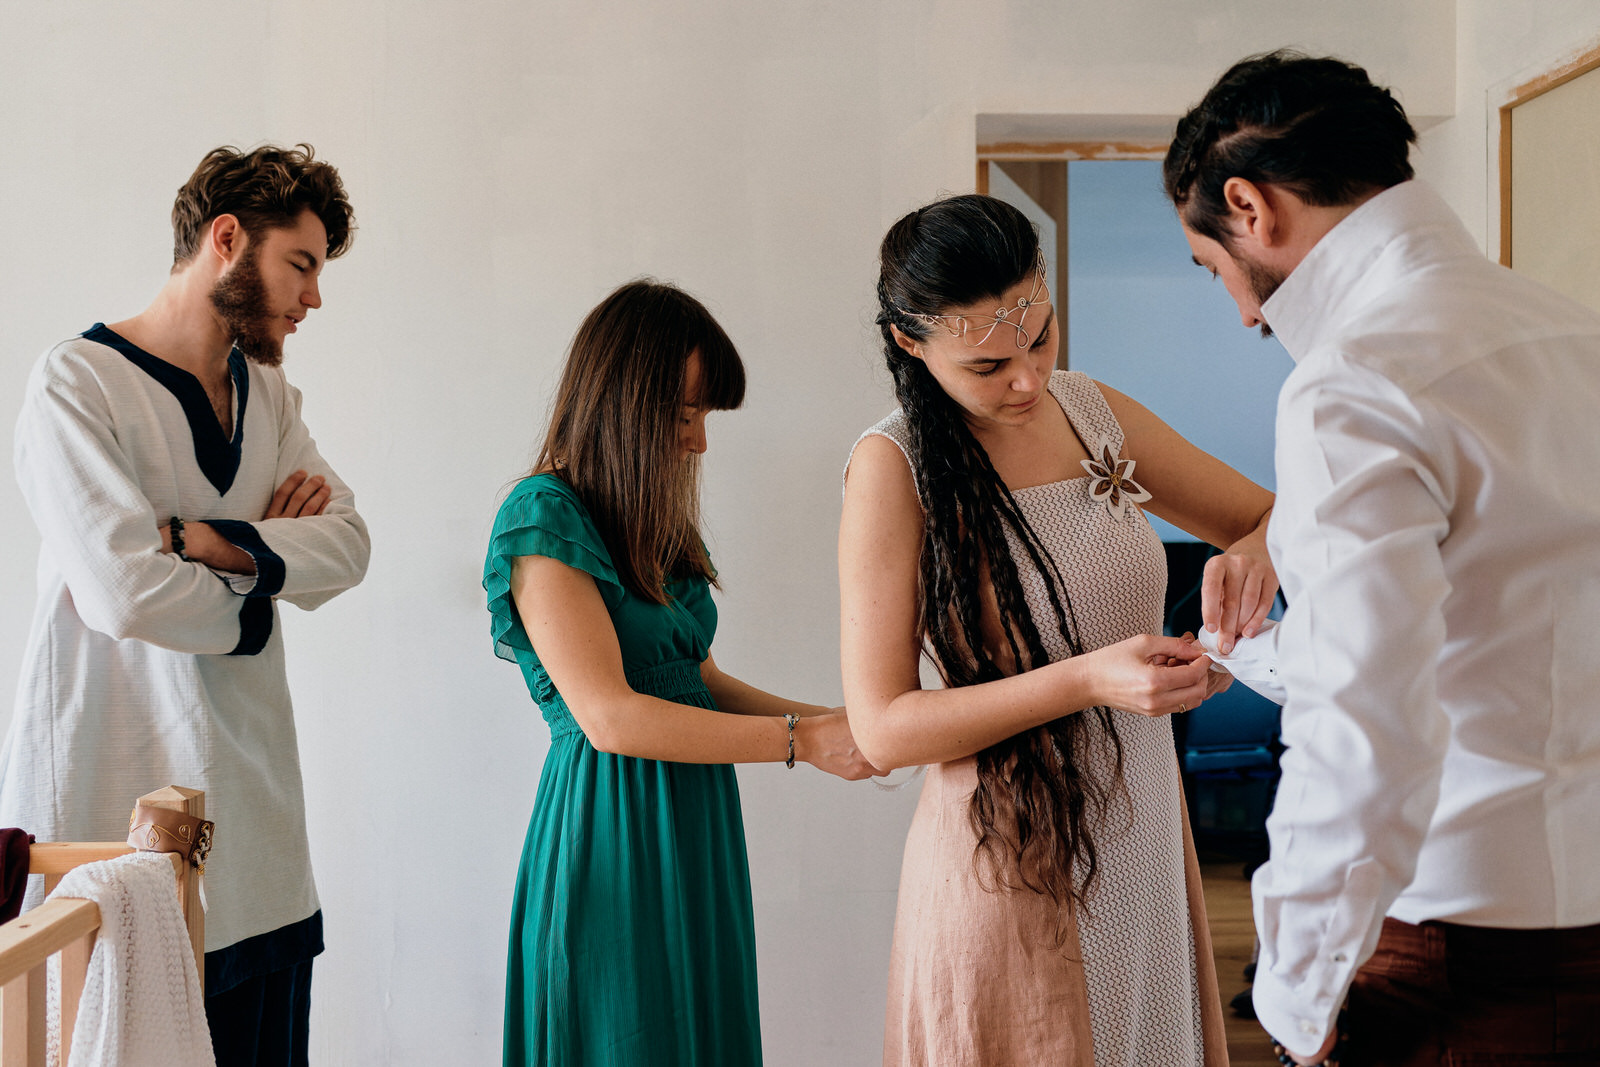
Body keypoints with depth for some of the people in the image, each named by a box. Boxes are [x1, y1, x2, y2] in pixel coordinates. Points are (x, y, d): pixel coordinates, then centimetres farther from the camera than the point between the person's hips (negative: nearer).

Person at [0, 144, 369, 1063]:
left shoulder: (268, 393, 14)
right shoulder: (79, 383, -9)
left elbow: (347, 546, 0)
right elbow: (125, 593, -19)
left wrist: (199, 541, -14)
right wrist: (265, 553, -3)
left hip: (249, 776, 7)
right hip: (113, 789, -6)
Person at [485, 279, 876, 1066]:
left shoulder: (652, 525, 13)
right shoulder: (544, 516, -13)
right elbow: (609, 717, -20)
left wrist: (833, 721, 1)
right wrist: (800, 741, -18)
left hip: (695, 826, 8)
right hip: (614, 831, -8)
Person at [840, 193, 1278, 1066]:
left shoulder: (1097, 413, 3)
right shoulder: (893, 467, -13)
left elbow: (1276, 516, 12)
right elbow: (882, 728, -15)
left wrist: (1253, 553, -13)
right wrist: (1087, 681, -25)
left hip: (1145, 840, 6)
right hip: (1007, 863, -5)